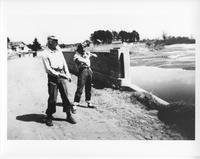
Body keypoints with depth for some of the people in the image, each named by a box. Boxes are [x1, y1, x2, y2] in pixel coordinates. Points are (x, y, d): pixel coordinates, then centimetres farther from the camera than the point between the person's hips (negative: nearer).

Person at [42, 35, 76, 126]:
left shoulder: (58, 50, 12)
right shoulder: (45, 54, -7)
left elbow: (64, 62, 18)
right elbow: (48, 69, -12)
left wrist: (67, 74, 14)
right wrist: (59, 74, -19)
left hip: (62, 75, 5)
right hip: (52, 77, -5)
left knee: (65, 96, 6)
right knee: (52, 98, -3)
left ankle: (68, 116, 16)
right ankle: (49, 117, 12)